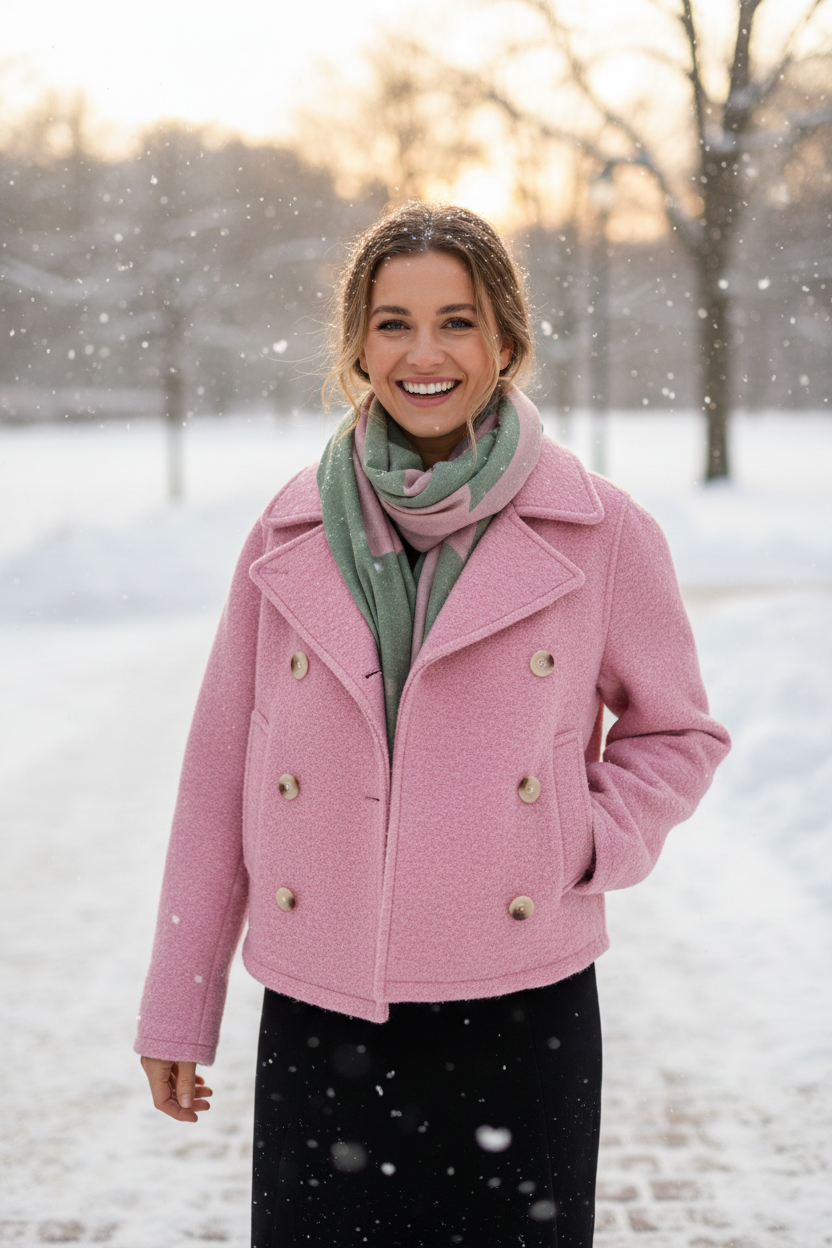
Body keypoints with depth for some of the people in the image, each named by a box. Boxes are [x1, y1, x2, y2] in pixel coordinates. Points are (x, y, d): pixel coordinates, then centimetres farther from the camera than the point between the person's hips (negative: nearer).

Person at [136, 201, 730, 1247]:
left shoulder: (601, 534, -2)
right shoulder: (293, 535, 2)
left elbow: (676, 732, 10)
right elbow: (220, 767, 6)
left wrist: (590, 844, -10)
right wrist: (176, 1010, 8)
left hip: (521, 1011, -1)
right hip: (318, 1016, 2)